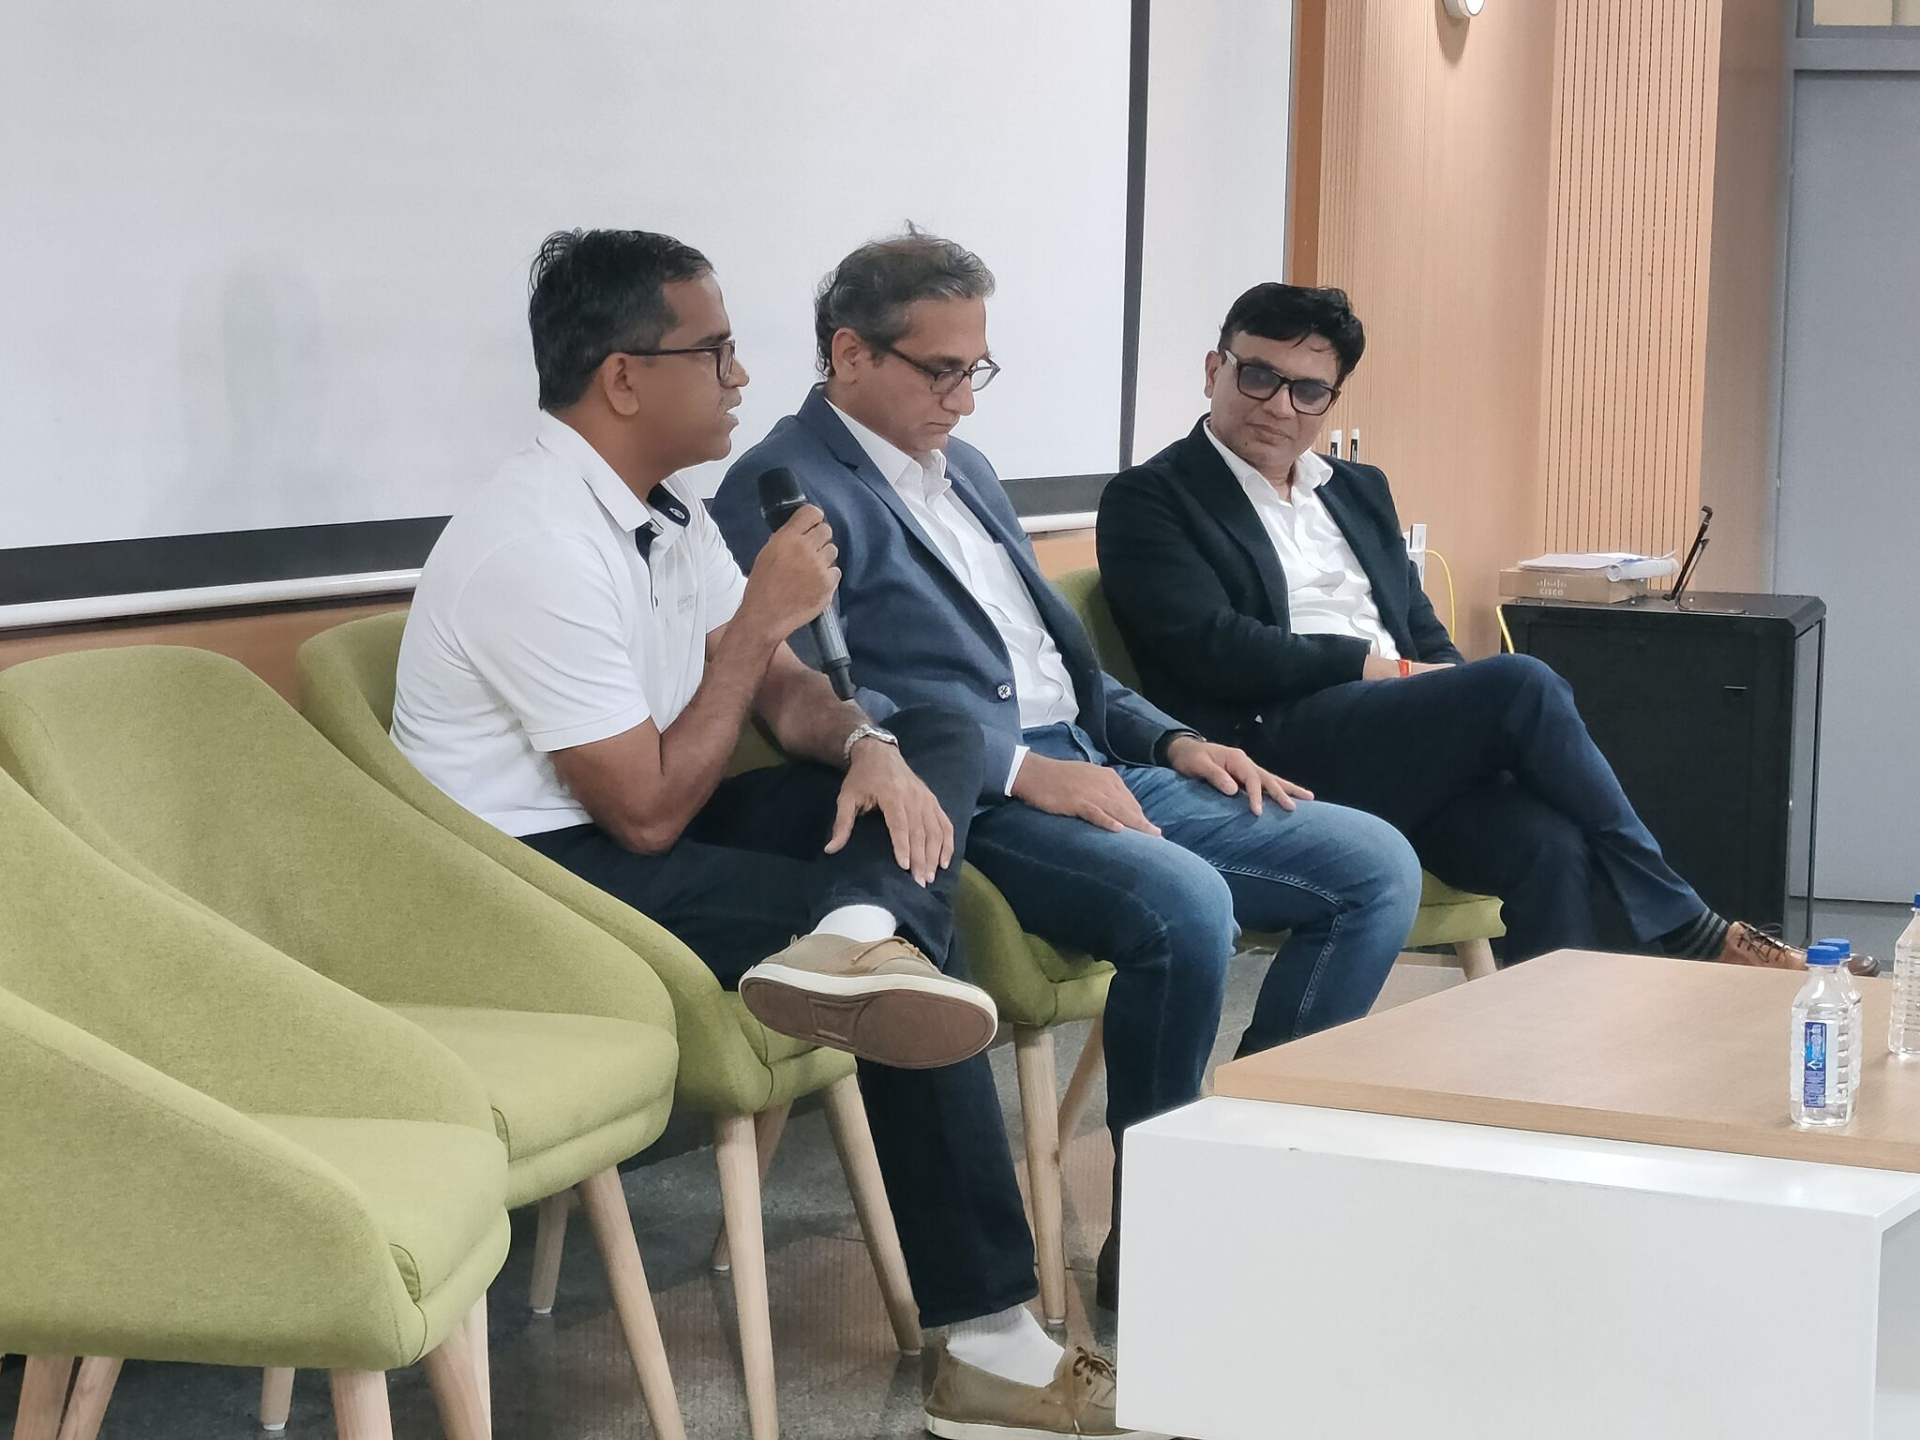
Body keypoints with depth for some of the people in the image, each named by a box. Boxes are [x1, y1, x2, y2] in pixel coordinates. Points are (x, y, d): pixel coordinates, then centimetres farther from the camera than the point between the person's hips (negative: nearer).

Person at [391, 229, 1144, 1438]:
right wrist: (760, 617, -16)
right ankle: (987, 1339, -15)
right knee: (913, 940, -20)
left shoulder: (667, 509, 7)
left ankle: (862, 932, -31)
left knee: (943, 742, 1)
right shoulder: (543, 546, -23)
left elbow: (778, 685, 13)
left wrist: (867, 745, -10)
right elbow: (649, 813, -22)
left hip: (636, 830, 10)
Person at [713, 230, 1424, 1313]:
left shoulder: (966, 472, 24)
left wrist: (1169, 738, 12)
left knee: (1378, 867, -2)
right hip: (970, 804, -9)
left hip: (1095, 766, 9)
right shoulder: (784, 490, -6)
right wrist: (1020, 770, -22)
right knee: (1184, 903, -35)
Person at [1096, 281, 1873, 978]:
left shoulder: (1359, 492, 25)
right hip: (1274, 745, -6)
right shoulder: (1149, 500, 4)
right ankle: (1680, 925, -14)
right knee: (1523, 685, -25)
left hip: (1400, 753, 6)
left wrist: (1465, 707, -1)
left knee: (1548, 845, -26)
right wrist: (1388, 669, -9)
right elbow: (1215, 649, -9)